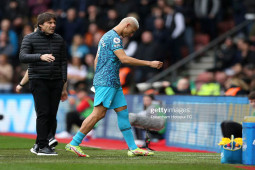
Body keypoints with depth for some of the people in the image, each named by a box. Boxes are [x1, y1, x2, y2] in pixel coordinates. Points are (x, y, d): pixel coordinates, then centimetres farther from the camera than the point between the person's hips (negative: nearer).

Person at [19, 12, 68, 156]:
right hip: (39, 81, -4)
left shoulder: (59, 40, 11)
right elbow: (23, 57, -15)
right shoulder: (30, 39, -1)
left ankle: (38, 145, 14)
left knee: (52, 115, 1)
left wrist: (64, 85, 8)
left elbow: (63, 62, 13)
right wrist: (40, 56, -33)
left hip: (56, 82, 4)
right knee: (43, 113, -12)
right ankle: (43, 146, -8)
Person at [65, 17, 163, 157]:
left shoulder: (107, 36, 21)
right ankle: (74, 144, -10)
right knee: (99, 113, -13)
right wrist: (149, 63, -18)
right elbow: (124, 59, -21)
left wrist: (98, 81, 25)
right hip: (107, 82, -11)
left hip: (113, 83, 11)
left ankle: (133, 148, 5)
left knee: (123, 112, 6)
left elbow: (96, 60, 25)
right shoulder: (114, 37, -11)